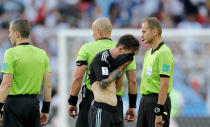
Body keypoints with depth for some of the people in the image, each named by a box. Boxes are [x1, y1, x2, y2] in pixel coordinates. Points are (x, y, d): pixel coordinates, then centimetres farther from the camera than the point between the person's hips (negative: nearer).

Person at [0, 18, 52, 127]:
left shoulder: (11, 53, -10)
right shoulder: (42, 54, 8)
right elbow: (48, 85, 8)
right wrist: (45, 110, 14)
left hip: (15, 102, -6)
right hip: (34, 103, 6)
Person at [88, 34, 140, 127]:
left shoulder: (115, 60, 15)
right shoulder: (101, 58, -10)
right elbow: (103, 83, -17)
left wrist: (121, 71, 4)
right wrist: (120, 69, -10)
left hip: (113, 109, 9)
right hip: (100, 110, -9)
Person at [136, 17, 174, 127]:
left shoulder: (164, 53, -14)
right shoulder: (149, 53, 17)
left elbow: (164, 84, -20)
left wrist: (159, 112, -23)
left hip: (158, 101, -10)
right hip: (145, 100, 10)